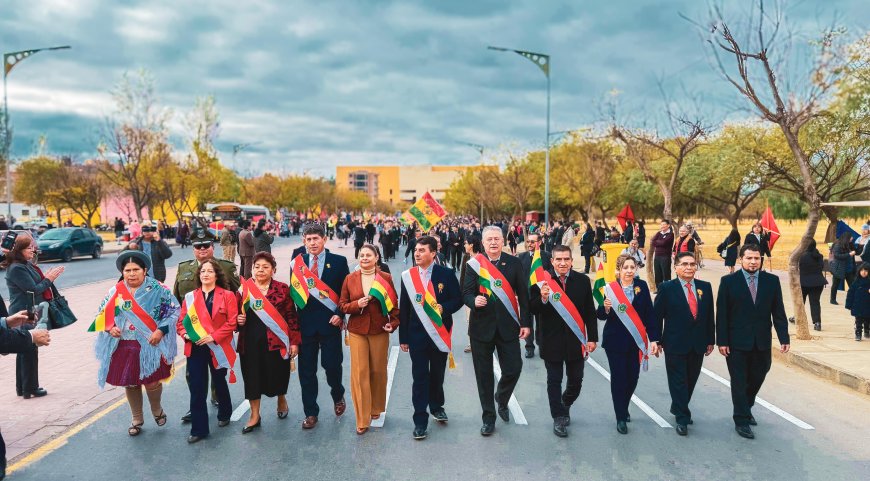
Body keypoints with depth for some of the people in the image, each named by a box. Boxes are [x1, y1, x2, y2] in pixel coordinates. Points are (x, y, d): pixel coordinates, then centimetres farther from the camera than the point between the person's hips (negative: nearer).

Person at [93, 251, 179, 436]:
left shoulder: (157, 289, -6)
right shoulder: (115, 292, 4)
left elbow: (175, 310, -6)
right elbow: (102, 314, 14)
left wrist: (161, 331, -16)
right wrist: (110, 327, -6)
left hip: (150, 345, -3)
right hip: (124, 347, 3)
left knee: (152, 382, -3)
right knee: (130, 383, 12)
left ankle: (157, 410, 30)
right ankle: (136, 419, 33)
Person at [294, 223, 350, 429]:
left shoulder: (339, 262, -1)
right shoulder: (298, 262, 5)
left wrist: (340, 314, -10)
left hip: (330, 322, -2)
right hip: (305, 323, 2)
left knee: (332, 364, 2)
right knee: (306, 369, 6)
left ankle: (338, 396, 34)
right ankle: (311, 413, 20)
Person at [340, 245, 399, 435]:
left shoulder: (385, 278, -1)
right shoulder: (350, 279, 3)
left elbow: (394, 303, 3)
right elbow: (342, 305, 5)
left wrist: (393, 323, -8)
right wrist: (357, 304, -13)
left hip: (379, 331, 0)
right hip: (357, 332, 0)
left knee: (378, 371, 9)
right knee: (359, 373, -3)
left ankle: (376, 408, 32)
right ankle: (362, 420, 4)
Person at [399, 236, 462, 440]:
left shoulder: (446, 274, -4)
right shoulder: (407, 276, 1)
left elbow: (458, 299, -1)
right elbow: (404, 308, 3)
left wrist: (444, 308, -21)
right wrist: (403, 337, 2)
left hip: (440, 333, 0)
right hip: (417, 334, 0)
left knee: (438, 374, 14)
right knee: (420, 377, 0)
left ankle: (436, 406, 38)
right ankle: (420, 420, 7)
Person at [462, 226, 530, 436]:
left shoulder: (514, 263, 2)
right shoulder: (473, 264, -1)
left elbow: (523, 294, 3)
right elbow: (466, 293, -1)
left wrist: (525, 322, -1)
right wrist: (474, 301, -24)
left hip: (508, 326, 1)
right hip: (482, 326, 0)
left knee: (513, 369, 0)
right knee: (484, 374, 7)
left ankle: (501, 399, 33)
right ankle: (488, 418, 24)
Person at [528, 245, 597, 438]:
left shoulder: (582, 280, -1)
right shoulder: (542, 280, -7)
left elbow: (590, 312, 3)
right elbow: (532, 309, -7)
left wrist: (592, 338, 1)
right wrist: (542, 298, -27)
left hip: (576, 339, 2)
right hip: (552, 340, -2)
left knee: (576, 380, 12)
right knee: (554, 380, 6)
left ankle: (565, 404, 39)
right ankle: (559, 418, 20)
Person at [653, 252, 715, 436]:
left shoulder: (705, 287, 5)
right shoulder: (667, 288, -6)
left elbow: (709, 316, 10)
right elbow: (657, 315, -4)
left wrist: (710, 340, 9)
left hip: (698, 344, 4)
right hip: (675, 344, -4)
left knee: (691, 380, 14)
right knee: (678, 381, 1)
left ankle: (678, 408, 35)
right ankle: (682, 418, 10)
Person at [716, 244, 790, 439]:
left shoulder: (772, 281, 3)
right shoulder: (728, 281, -5)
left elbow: (778, 312, 4)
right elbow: (721, 315, -6)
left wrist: (783, 338, -2)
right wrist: (722, 341, -9)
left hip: (762, 342, 3)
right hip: (737, 341, -3)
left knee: (756, 379, 15)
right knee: (739, 382, 3)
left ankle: (746, 409, 39)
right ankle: (741, 421, 13)